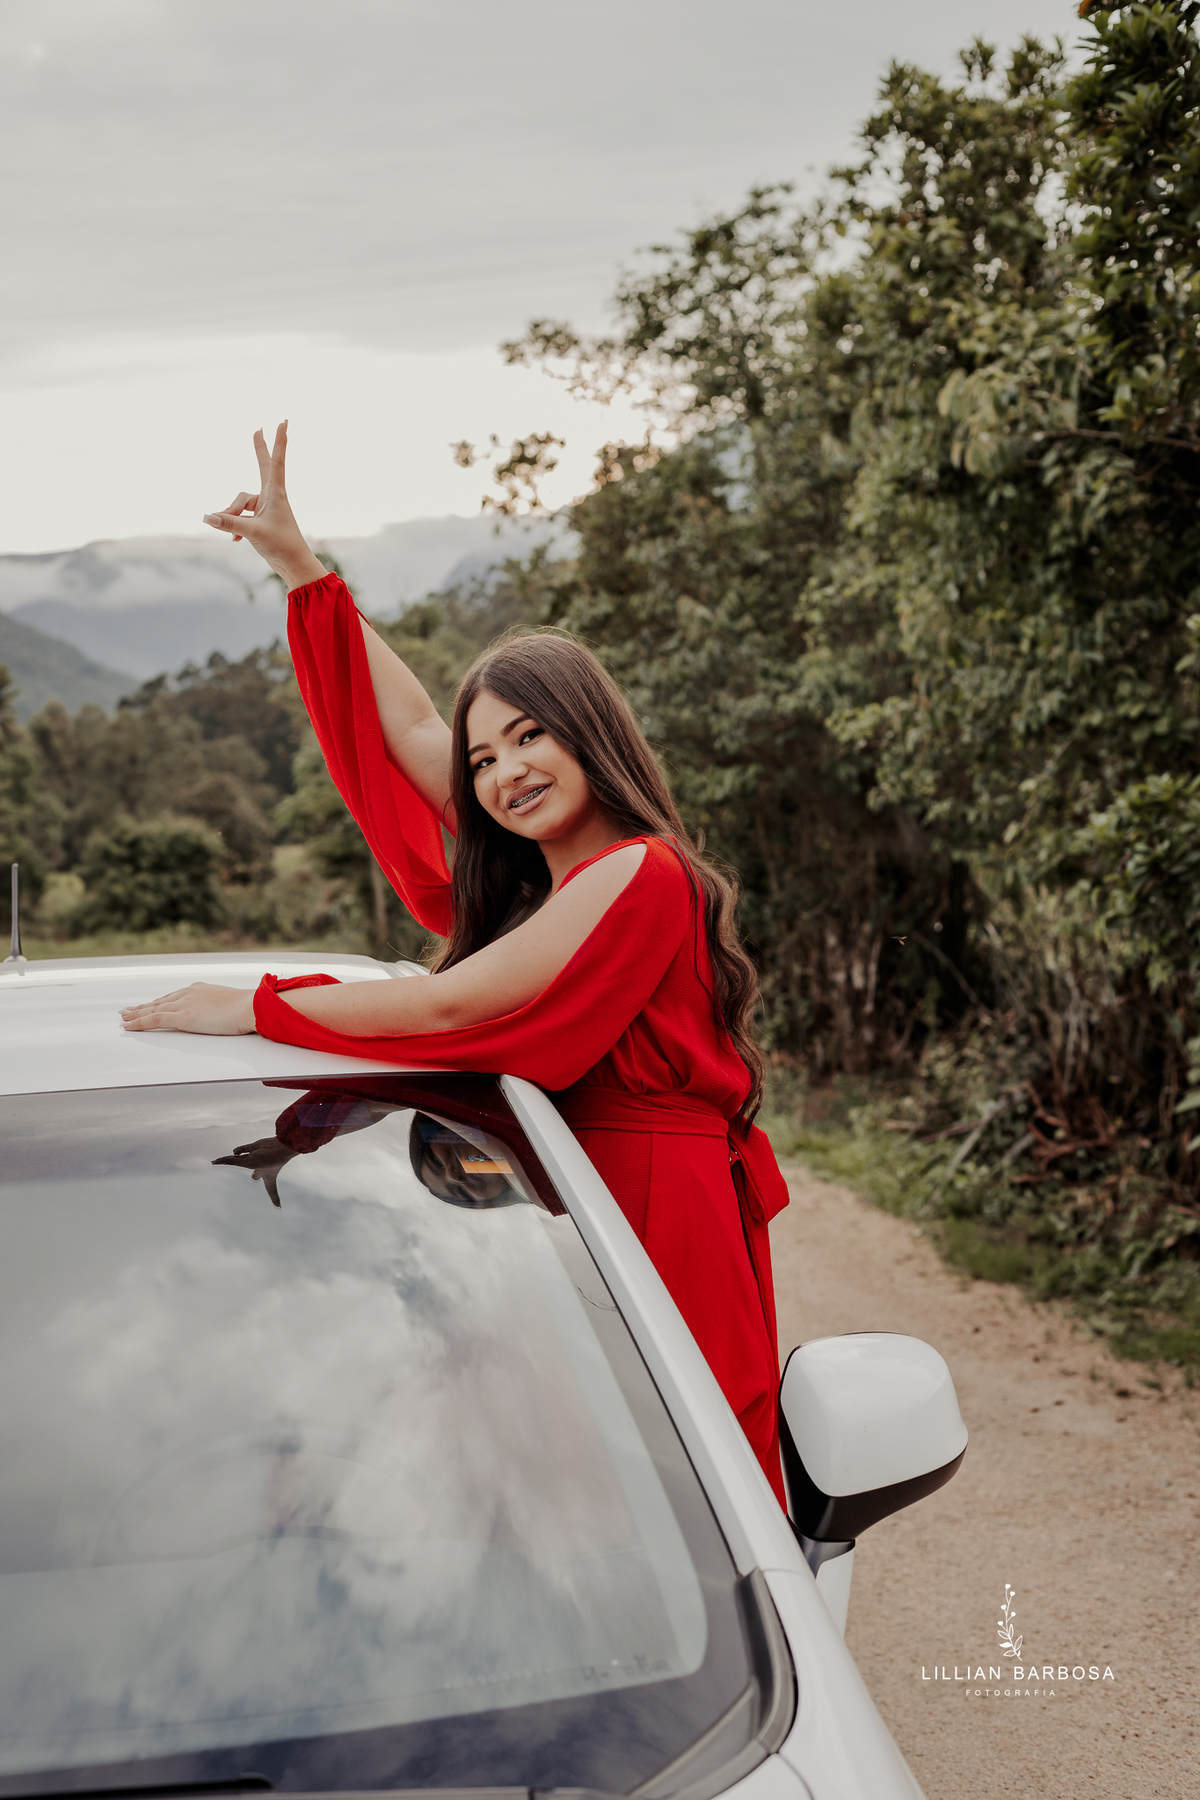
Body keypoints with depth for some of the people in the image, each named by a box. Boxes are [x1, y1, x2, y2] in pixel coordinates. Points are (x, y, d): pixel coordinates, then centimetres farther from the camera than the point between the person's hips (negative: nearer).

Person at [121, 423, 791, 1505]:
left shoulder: (636, 877, -14)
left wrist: (246, 1009, -10)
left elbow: (447, 1008, -17)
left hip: (656, 1219, -8)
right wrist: (301, 568, 23)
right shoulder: (542, 875, 13)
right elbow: (406, 726, 21)